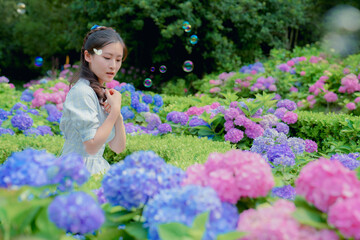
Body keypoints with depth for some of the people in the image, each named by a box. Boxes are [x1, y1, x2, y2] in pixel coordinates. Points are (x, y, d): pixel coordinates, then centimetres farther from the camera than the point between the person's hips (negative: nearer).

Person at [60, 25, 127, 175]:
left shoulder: (102, 93, 12)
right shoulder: (81, 91, -14)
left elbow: (118, 148, 9)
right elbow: (92, 147, -19)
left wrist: (118, 116, -7)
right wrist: (115, 110, -13)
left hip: (98, 166, 9)